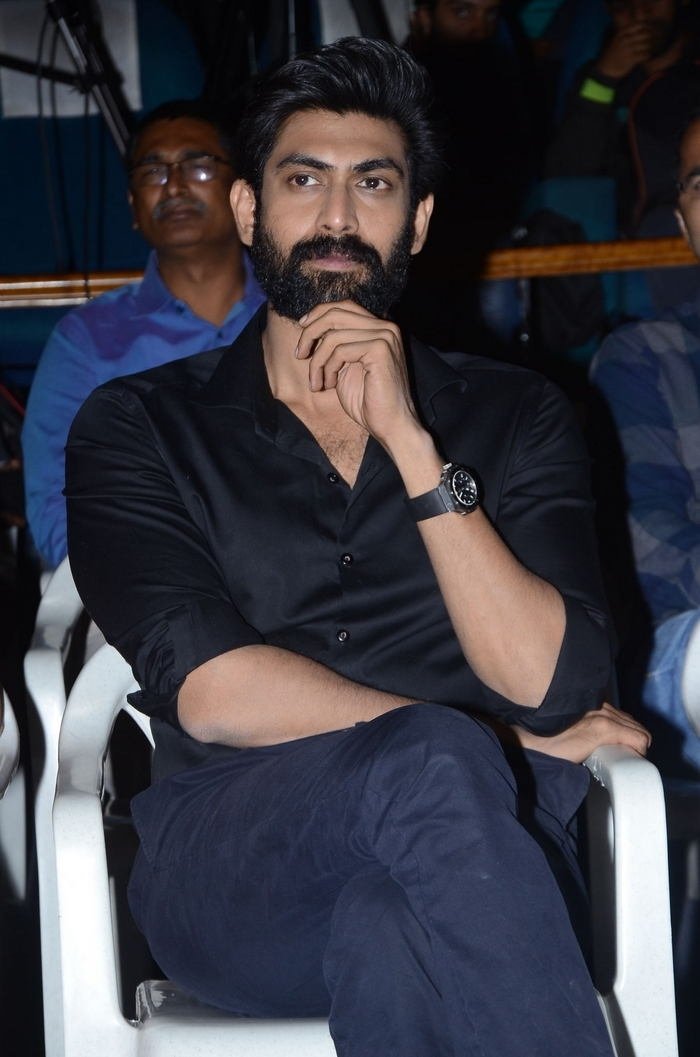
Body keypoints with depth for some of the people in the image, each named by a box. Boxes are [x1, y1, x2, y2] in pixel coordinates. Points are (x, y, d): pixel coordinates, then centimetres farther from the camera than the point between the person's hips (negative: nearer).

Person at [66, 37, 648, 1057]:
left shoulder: (516, 418, 14)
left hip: (461, 852, 1)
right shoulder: (136, 427, 11)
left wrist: (409, 442, -11)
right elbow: (210, 693, -5)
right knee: (427, 768, -34)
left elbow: (550, 683, -3)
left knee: (390, 939, -37)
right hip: (226, 870, 0)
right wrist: (495, 747, -6)